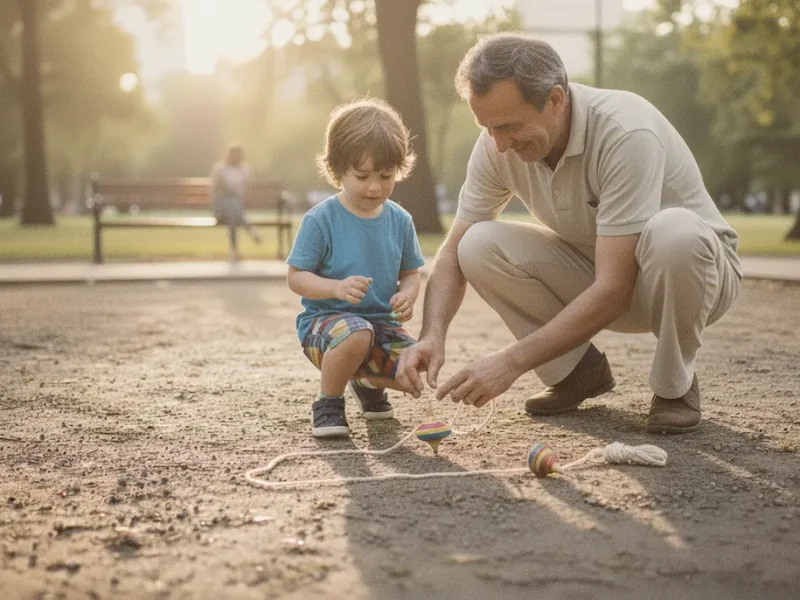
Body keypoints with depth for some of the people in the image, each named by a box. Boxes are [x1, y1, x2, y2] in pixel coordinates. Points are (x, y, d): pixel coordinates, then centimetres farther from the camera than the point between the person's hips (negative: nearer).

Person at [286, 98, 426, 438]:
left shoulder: (400, 220, 4)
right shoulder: (320, 219, -10)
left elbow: (410, 273, 13)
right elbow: (296, 278, -9)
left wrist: (408, 295, -11)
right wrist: (336, 287, -28)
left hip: (382, 323, 5)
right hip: (325, 319, -5)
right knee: (356, 333, -39)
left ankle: (369, 384, 21)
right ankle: (328, 402, -8)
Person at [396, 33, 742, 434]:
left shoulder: (626, 132, -33)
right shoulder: (498, 143, -14)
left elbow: (614, 289, -35)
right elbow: (453, 252, -7)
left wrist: (512, 362, -36)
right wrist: (432, 335, -27)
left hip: (697, 269, -4)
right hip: (593, 278, 5)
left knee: (673, 231, -39)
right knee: (479, 246, -19)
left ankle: (674, 385, -12)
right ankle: (578, 373, 1)